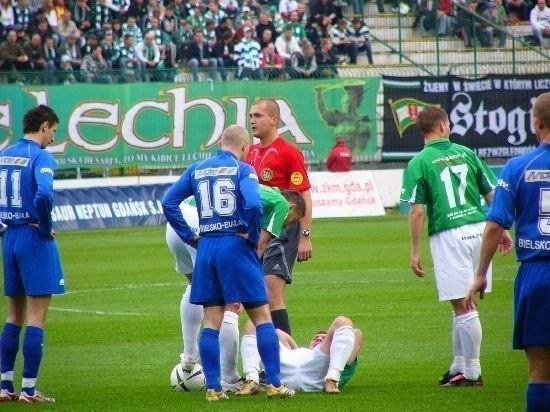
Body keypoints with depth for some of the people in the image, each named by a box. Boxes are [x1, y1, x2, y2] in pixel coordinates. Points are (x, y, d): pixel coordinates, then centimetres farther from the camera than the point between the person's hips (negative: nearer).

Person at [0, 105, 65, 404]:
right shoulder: (41, 157, -13)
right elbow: (44, 194, -28)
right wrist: (46, 227, -14)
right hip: (34, 238, -7)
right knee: (36, 317, -3)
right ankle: (28, 388, -4)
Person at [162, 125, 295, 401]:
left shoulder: (196, 170, 11)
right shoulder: (242, 169, -3)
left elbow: (168, 203, 7)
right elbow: (253, 204, -20)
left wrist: (189, 236, 9)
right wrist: (253, 236, -5)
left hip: (206, 248, 4)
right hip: (235, 245, -4)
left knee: (211, 321, 8)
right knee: (262, 316, 3)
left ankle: (212, 387, 4)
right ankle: (274, 384, -1)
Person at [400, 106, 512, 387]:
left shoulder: (418, 163, -3)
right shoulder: (466, 153, 9)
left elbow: (417, 211, -8)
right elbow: (492, 195, 10)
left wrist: (415, 252, -3)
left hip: (448, 235, -4)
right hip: (479, 230, 4)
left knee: (463, 307, -1)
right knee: (464, 305, 15)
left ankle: (472, 372, 2)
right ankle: (459, 366, 21)